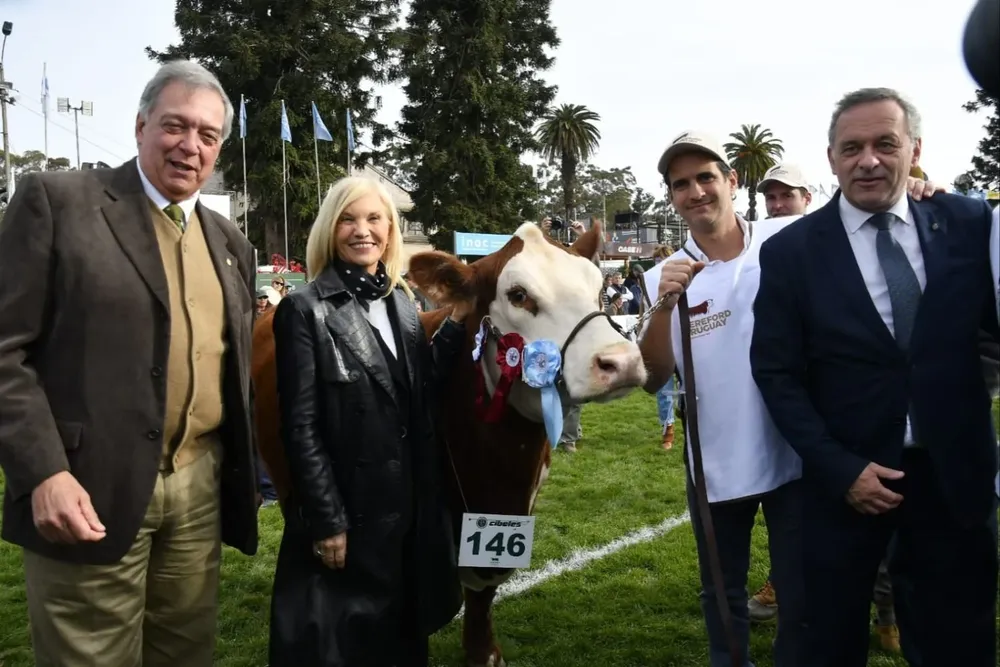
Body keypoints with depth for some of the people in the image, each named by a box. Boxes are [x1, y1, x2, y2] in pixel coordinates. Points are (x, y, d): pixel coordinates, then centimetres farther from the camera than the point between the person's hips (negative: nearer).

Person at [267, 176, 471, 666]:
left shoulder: (400, 299, 7)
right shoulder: (305, 308, -12)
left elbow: (421, 390, 6)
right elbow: (301, 428, -14)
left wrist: (456, 322, -1)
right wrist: (327, 520, -15)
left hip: (411, 503, 6)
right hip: (347, 508, -6)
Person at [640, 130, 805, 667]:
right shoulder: (666, 277, -3)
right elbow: (652, 379, -8)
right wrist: (664, 306, -23)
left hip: (796, 456, -1)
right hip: (714, 466, 1)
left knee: (803, 593, 13)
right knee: (722, 594, 19)